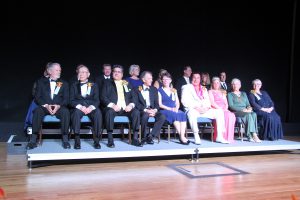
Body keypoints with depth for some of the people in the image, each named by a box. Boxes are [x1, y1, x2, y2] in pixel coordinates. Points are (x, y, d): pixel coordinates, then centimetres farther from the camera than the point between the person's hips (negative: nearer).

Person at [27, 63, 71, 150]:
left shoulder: (64, 84, 16)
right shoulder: (41, 82, 14)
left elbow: (66, 99, 5)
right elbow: (37, 97, 4)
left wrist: (58, 106, -16)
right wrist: (46, 105, -15)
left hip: (59, 107, 0)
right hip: (44, 107, 0)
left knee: (65, 111, -32)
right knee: (37, 111, -33)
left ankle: (65, 139, -27)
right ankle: (33, 139, -29)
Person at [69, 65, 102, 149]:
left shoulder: (94, 85, 16)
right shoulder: (74, 85, 17)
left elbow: (97, 100, 5)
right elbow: (72, 100, 5)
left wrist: (91, 107, -17)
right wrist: (80, 106, -16)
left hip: (91, 107, 0)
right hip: (78, 107, 0)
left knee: (98, 113, -33)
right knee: (76, 112, -36)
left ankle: (96, 140, -29)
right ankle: (77, 140, -33)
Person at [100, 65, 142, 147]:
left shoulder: (127, 84, 23)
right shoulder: (107, 83, 16)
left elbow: (133, 97, 15)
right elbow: (103, 97, 3)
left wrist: (131, 105, -8)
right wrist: (112, 105, -15)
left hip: (126, 108, 2)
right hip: (113, 108, -2)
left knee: (136, 112, -26)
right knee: (109, 112, -35)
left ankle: (135, 138, -19)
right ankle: (110, 139, -28)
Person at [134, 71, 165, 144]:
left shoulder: (154, 89, 18)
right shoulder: (137, 90, 5)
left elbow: (156, 103, 12)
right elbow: (137, 104, -5)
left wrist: (155, 110, -10)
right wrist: (146, 110, -21)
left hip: (152, 110, 4)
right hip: (142, 111, -4)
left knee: (162, 117, -27)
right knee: (145, 116, -38)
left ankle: (151, 135, -18)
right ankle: (145, 136, -16)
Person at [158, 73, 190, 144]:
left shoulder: (174, 91, 23)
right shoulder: (159, 91, 9)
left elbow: (177, 102, 16)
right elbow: (160, 104, -2)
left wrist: (176, 108, -7)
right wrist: (170, 109, -14)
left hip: (174, 110, 4)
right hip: (164, 110, -4)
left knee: (182, 114, -29)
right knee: (174, 115, -35)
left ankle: (182, 136, -38)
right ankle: (181, 137, -32)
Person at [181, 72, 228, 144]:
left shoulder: (204, 89, 25)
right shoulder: (187, 87, 9)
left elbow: (207, 101, 17)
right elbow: (184, 101, -5)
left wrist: (207, 107, -6)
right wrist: (196, 107, -16)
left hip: (205, 110, 5)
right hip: (192, 109, -5)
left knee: (219, 112, -13)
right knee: (192, 113, -40)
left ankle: (219, 136, -14)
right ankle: (196, 137, -34)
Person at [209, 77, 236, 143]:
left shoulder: (222, 92, 28)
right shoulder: (211, 91, 10)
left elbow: (226, 103, 19)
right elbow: (212, 103, -4)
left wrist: (225, 109, -3)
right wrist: (220, 109, -15)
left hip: (224, 110, 5)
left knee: (232, 115, -28)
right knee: (226, 115, -34)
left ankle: (229, 137, -26)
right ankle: (223, 137, -31)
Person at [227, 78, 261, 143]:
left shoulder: (244, 94, 27)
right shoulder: (230, 94, 11)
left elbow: (248, 104, 19)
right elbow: (231, 106, -4)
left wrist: (249, 108, -7)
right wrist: (242, 109, -16)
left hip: (245, 112, 4)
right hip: (236, 112, -4)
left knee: (254, 114, -31)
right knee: (248, 115, -35)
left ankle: (250, 136, -35)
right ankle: (254, 135, -38)